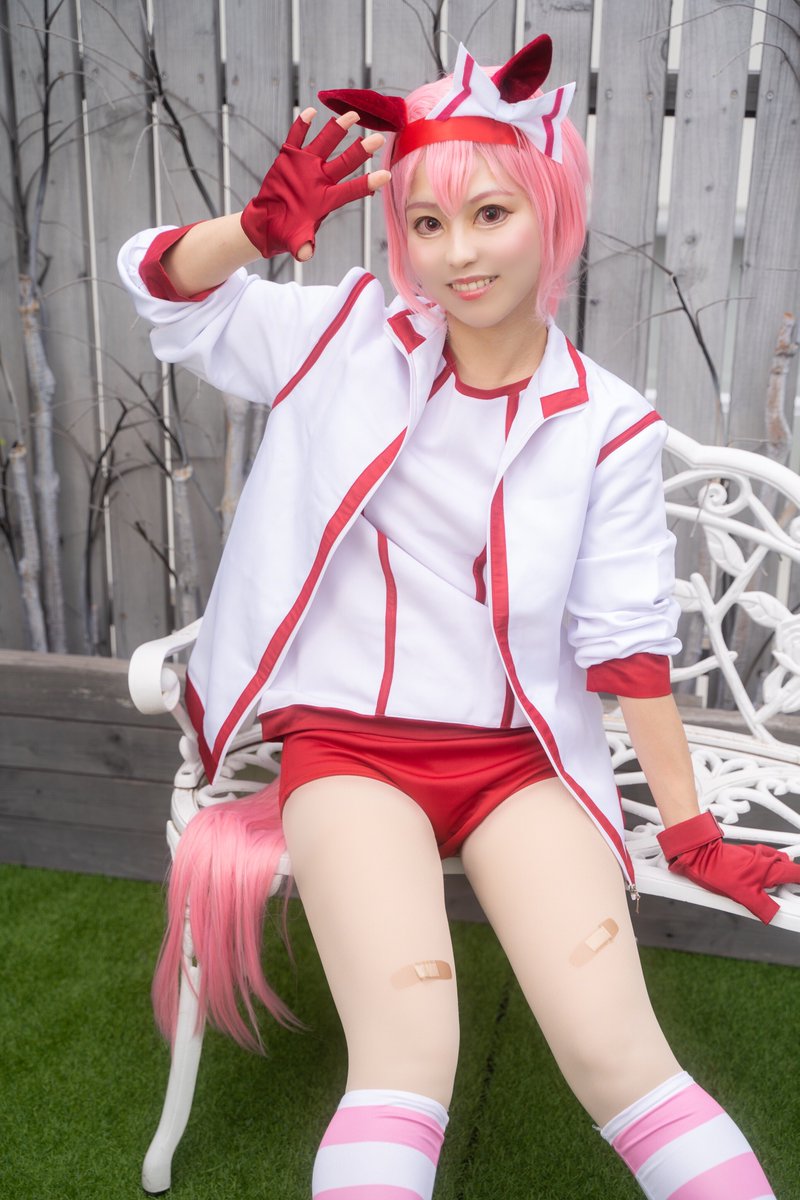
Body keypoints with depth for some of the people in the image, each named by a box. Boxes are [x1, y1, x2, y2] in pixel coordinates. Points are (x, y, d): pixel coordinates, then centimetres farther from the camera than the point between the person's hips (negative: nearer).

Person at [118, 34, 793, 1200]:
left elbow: (627, 636, 0)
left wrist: (690, 828, 2)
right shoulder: (352, 339, 3)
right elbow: (163, 283, 4)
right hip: (351, 745, 0)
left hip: (522, 757, 0)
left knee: (618, 1058, -13)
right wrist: (269, 225, -17)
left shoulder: (605, 423, -1)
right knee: (408, 1054, -19)